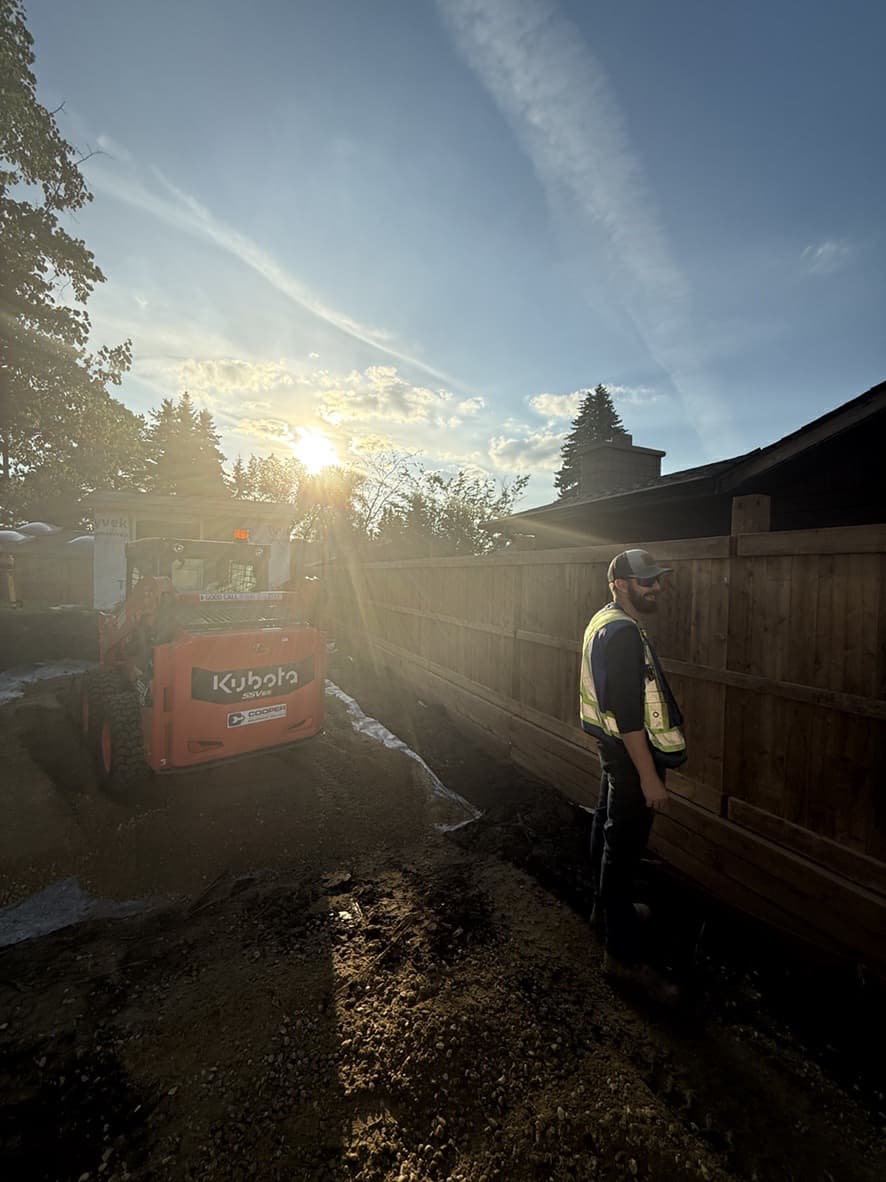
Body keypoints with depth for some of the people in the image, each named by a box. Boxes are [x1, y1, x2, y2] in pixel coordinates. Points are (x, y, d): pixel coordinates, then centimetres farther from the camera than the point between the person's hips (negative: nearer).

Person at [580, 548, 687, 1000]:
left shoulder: (606, 621, 7)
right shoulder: (623, 633, -26)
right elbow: (628, 713, -28)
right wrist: (648, 775, -22)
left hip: (612, 743, 11)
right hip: (630, 751, -10)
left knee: (607, 825, 24)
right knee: (624, 847, 2)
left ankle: (607, 904, 46)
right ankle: (623, 955, 19)